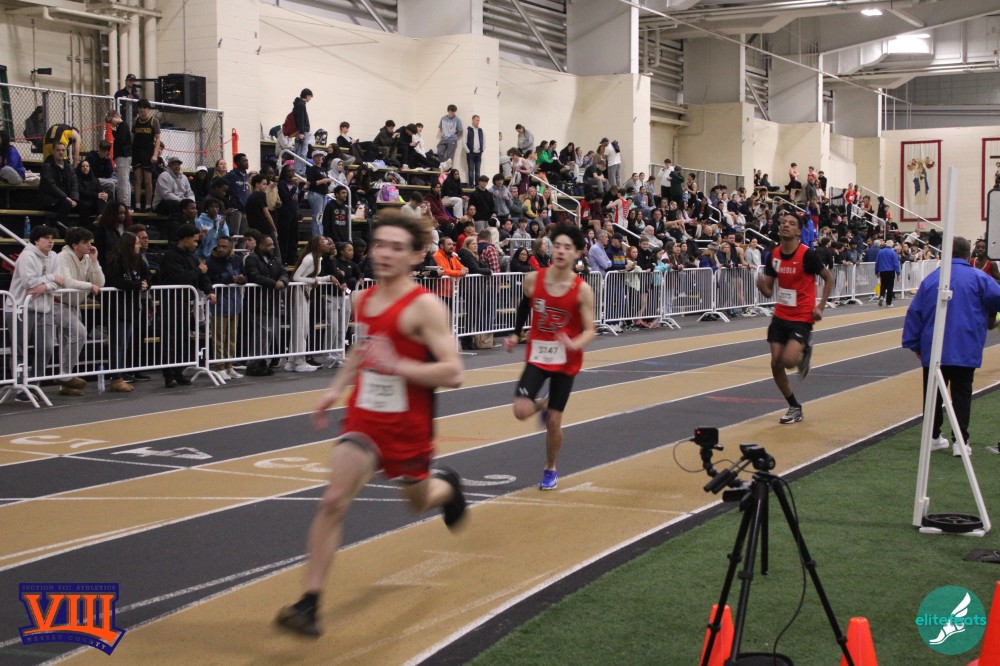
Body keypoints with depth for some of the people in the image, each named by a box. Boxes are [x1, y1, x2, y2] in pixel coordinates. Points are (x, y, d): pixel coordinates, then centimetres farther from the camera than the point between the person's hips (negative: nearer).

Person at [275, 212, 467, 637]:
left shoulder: (424, 307, -18)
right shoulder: (362, 300, 3)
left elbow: (453, 373, -23)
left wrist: (396, 365, -32)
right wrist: (337, 387, 15)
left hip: (408, 425, -3)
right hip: (364, 418, 4)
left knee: (420, 501, 20)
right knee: (334, 501, -13)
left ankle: (448, 485, 59)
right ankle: (309, 602, -11)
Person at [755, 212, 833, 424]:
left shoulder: (807, 254, -14)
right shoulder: (774, 255, 2)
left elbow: (829, 279, -2)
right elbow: (769, 291, 8)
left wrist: (820, 307, -9)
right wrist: (761, 285, -15)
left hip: (802, 317, -5)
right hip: (780, 317, 5)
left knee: (788, 360, -22)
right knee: (776, 364, 0)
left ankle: (805, 350, 15)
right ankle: (795, 408, 17)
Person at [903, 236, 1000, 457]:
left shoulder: (930, 279, 5)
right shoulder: (978, 278, -5)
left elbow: (914, 313, 6)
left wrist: (914, 344, 14)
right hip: (965, 350, -2)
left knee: (933, 393, 12)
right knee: (961, 394, 3)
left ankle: (933, 437, 18)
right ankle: (960, 441, -1)